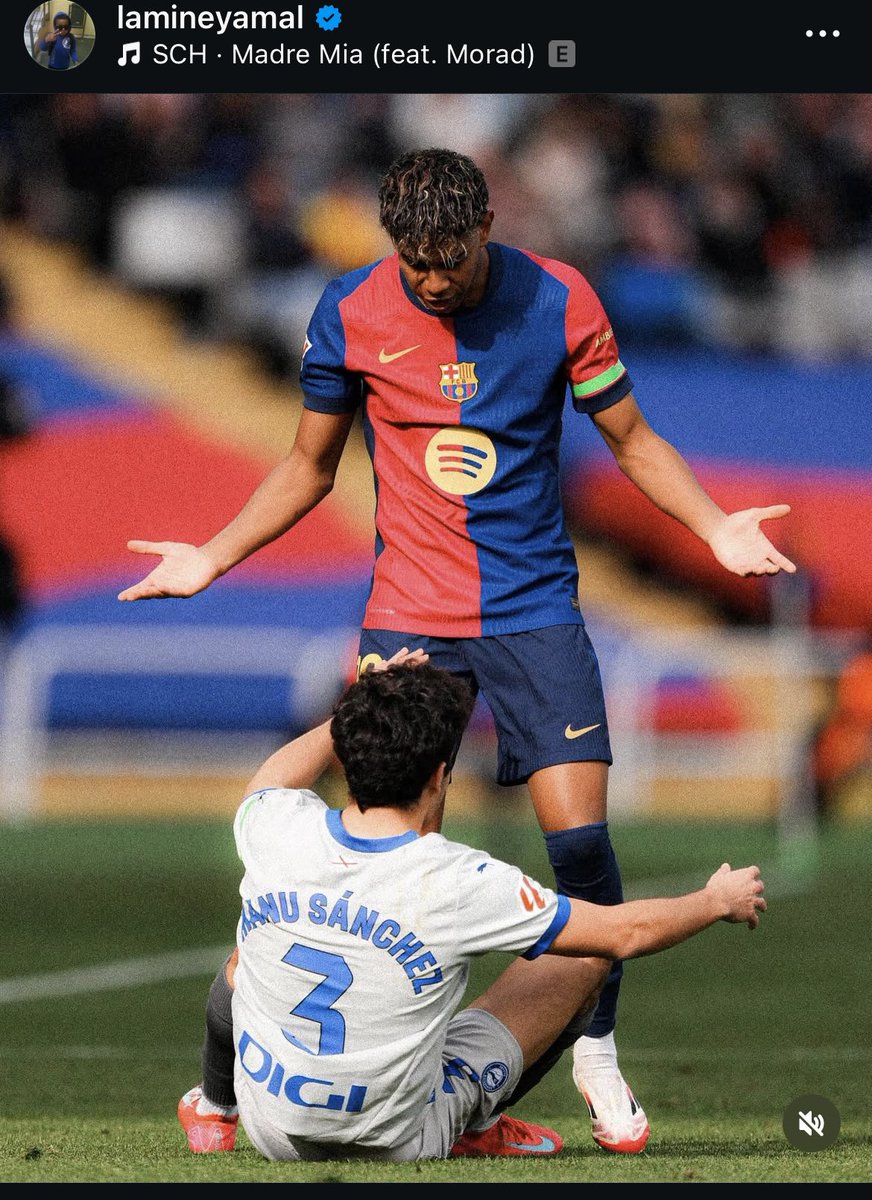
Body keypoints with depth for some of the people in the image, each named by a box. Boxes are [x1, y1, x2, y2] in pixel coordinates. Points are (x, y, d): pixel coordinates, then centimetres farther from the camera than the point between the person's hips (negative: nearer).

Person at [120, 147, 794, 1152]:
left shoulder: (560, 300, -5)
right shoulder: (349, 314, -2)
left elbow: (632, 439, 6)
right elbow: (309, 466, 11)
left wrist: (713, 525, -9)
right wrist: (212, 557, 2)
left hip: (535, 606, -1)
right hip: (406, 615, 1)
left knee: (578, 833, -10)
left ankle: (597, 1050, 7)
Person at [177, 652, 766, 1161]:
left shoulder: (276, 830, -15)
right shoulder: (458, 883, -25)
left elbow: (271, 781, 16)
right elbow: (624, 932, -10)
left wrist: (356, 715, 22)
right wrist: (717, 900, 8)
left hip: (273, 1132, 4)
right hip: (400, 1144, -4)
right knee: (585, 956, 9)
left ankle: (214, 1110, 48)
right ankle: (477, 1128, 23)